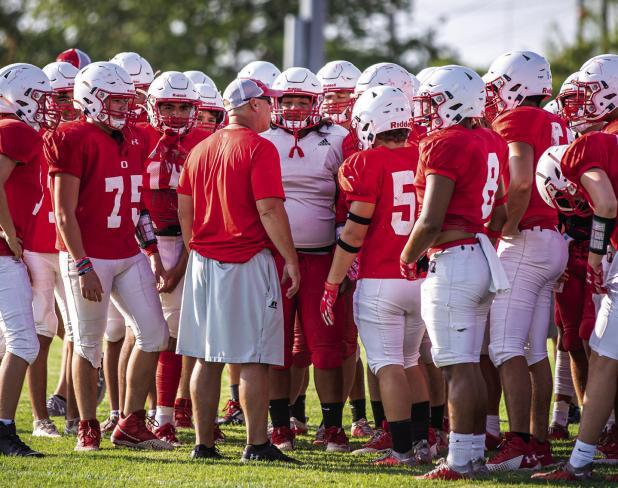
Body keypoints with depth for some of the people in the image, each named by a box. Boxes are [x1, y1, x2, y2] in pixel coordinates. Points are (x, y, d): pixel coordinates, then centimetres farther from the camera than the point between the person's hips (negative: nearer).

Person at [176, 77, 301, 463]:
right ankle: (257, 444, -4)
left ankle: (204, 443, 12)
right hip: (248, 261, -7)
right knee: (253, 360, -3)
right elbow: (269, 210, -15)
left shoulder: (200, 150, 11)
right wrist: (290, 259, -8)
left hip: (204, 262, 7)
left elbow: (185, 210, 14)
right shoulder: (259, 148, -10)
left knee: (207, 359, 10)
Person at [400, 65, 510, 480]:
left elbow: (431, 221, -18)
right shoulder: (491, 142, 11)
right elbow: (499, 211, 18)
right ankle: (477, 452, 17)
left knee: (458, 367, -6)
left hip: (452, 260, -9)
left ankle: (460, 461, -5)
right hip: (483, 257, 9)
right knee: (470, 365, 14)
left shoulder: (446, 144, -15)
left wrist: (408, 258, -4)